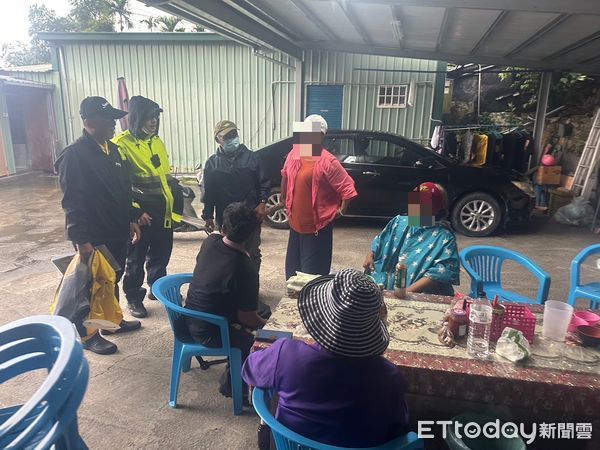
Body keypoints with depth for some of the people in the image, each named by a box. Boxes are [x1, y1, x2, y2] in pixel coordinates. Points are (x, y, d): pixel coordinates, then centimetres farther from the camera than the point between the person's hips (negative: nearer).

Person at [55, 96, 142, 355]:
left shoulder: (112, 149, 8)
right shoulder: (75, 155, -17)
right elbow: (72, 202, -21)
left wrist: (131, 220, 14)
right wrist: (81, 240, -23)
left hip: (118, 232, 8)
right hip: (94, 238, -8)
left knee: (113, 279, 21)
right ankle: (87, 335, 25)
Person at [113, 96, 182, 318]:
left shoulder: (157, 142, 11)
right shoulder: (122, 144, -12)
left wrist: (175, 206, 15)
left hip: (163, 213, 7)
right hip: (140, 215, -7)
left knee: (161, 253, 18)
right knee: (136, 258, 7)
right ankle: (133, 297, 22)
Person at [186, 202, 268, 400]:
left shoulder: (210, 241, -12)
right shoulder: (246, 270, -29)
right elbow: (247, 318, -19)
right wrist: (263, 324, 0)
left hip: (190, 320, 7)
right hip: (208, 332, -7)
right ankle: (231, 382, 26)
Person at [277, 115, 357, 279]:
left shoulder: (328, 161, -19)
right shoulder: (293, 154, 2)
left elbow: (347, 187, -16)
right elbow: (285, 176, 19)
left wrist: (341, 211, -10)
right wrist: (283, 200, 22)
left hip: (318, 224, -7)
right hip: (296, 221, 7)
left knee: (314, 268, 4)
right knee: (294, 263, 21)